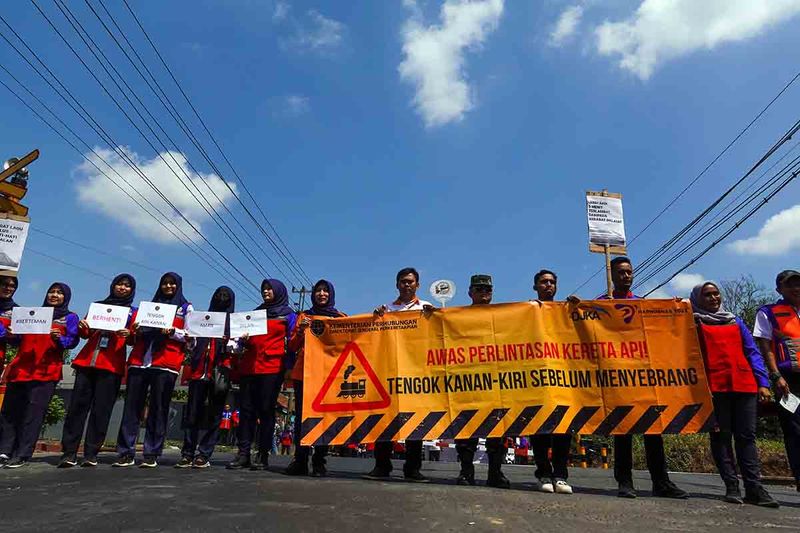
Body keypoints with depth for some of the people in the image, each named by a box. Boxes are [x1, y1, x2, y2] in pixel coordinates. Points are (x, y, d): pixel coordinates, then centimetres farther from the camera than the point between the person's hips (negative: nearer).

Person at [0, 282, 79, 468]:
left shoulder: (70, 317, 10)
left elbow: (73, 341, -2)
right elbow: (19, 338, 19)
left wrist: (60, 339, -22)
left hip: (46, 371, -4)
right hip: (21, 367, 4)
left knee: (33, 412, -6)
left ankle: (22, 455, -3)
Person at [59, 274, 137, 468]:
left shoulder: (133, 312, 12)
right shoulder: (99, 305, 20)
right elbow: (86, 333, 21)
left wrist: (129, 335, -17)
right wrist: (82, 327, -2)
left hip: (112, 365, -2)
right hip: (87, 361, 3)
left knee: (101, 409, -3)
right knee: (77, 405, -3)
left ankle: (91, 454, 3)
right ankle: (69, 453, 3)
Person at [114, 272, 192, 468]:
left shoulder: (186, 308, 12)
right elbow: (134, 338, 24)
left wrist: (172, 331, -14)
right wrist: (135, 331, 2)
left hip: (166, 365, -3)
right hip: (139, 362, 4)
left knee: (158, 409, -2)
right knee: (132, 407, -1)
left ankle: (152, 455, 3)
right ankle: (126, 453, 4)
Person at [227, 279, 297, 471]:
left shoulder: (288, 315, 9)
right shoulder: (255, 312, 23)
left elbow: (292, 342, 3)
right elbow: (245, 338, 24)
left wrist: (287, 366, -9)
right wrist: (243, 340, 1)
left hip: (272, 367, -4)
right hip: (249, 366, 4)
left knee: (266, 410, -3)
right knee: (246, 409, 1)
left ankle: (263, 455, 2)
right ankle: (243, 453, 4)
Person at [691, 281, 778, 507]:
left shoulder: (735, 322, 21)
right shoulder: (694, 323, 10)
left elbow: (753, 353, 15)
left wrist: (763, 382, 5)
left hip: (744, 385, 3)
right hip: (714, 386, -3)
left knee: (746, 436, 1)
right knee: (721, 435, -2)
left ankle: (754, 488, 3)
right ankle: (731, 486, 2)